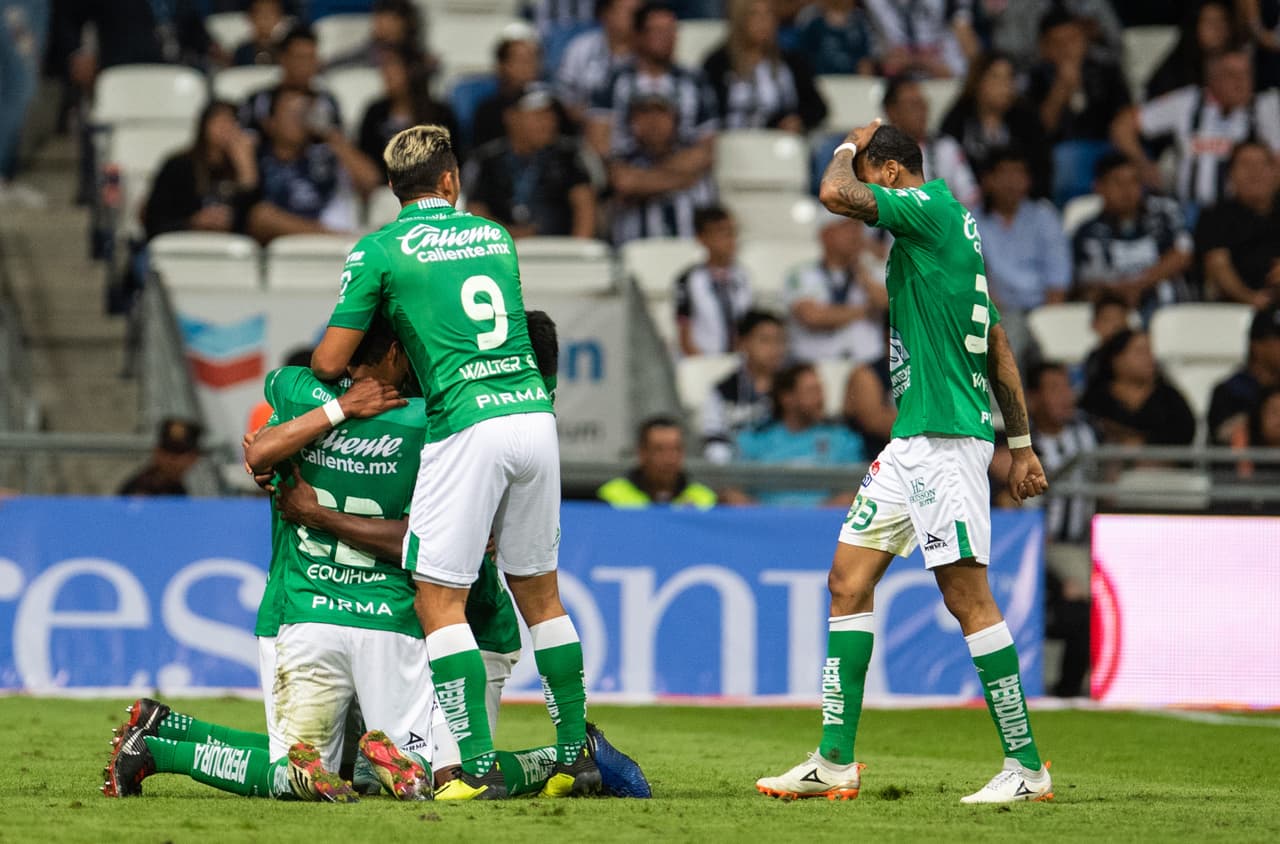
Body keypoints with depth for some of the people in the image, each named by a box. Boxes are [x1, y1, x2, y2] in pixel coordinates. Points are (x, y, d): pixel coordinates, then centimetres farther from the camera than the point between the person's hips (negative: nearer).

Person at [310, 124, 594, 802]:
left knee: (438, 599, -1)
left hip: (468, 427, -6)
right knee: (539, 592, 16)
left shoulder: (379, 250, 1)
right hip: (534, 414, 6)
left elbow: (329, 363, 3)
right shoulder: (496, 237, 18)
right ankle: (575, 757, 16)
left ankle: (480, 768, -10)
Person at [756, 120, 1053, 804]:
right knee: (849, 580, 8)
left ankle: (1026, 767, -5)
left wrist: (850, 146, 2)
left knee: (967, 595, -9)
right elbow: (998, 350, 21)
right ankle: (835, 763, 9)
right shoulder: (947, 226, 19)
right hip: (913, 439, 10)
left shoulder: (932, 206, -9)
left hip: (946, 438, -10)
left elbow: (834, 194, -20)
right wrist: (1020, 445, 23)